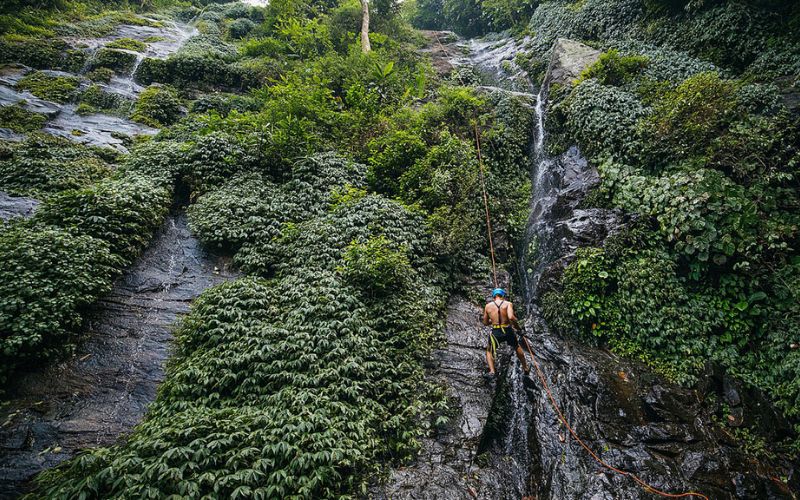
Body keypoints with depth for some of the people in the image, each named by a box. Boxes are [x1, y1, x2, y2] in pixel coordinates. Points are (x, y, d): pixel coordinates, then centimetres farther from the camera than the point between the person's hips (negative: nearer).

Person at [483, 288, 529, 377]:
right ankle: (525, 368, 44)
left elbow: (485, 323, 14)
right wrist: (518, 327, -4)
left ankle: (492, 371, 1)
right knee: (517, 347, 31)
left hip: (495, 333, 0)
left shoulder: (488, 306, 6)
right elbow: (511, 317, -20)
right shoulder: (508, 304, -2)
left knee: (489, 351, 23)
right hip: (508, 331, 0)